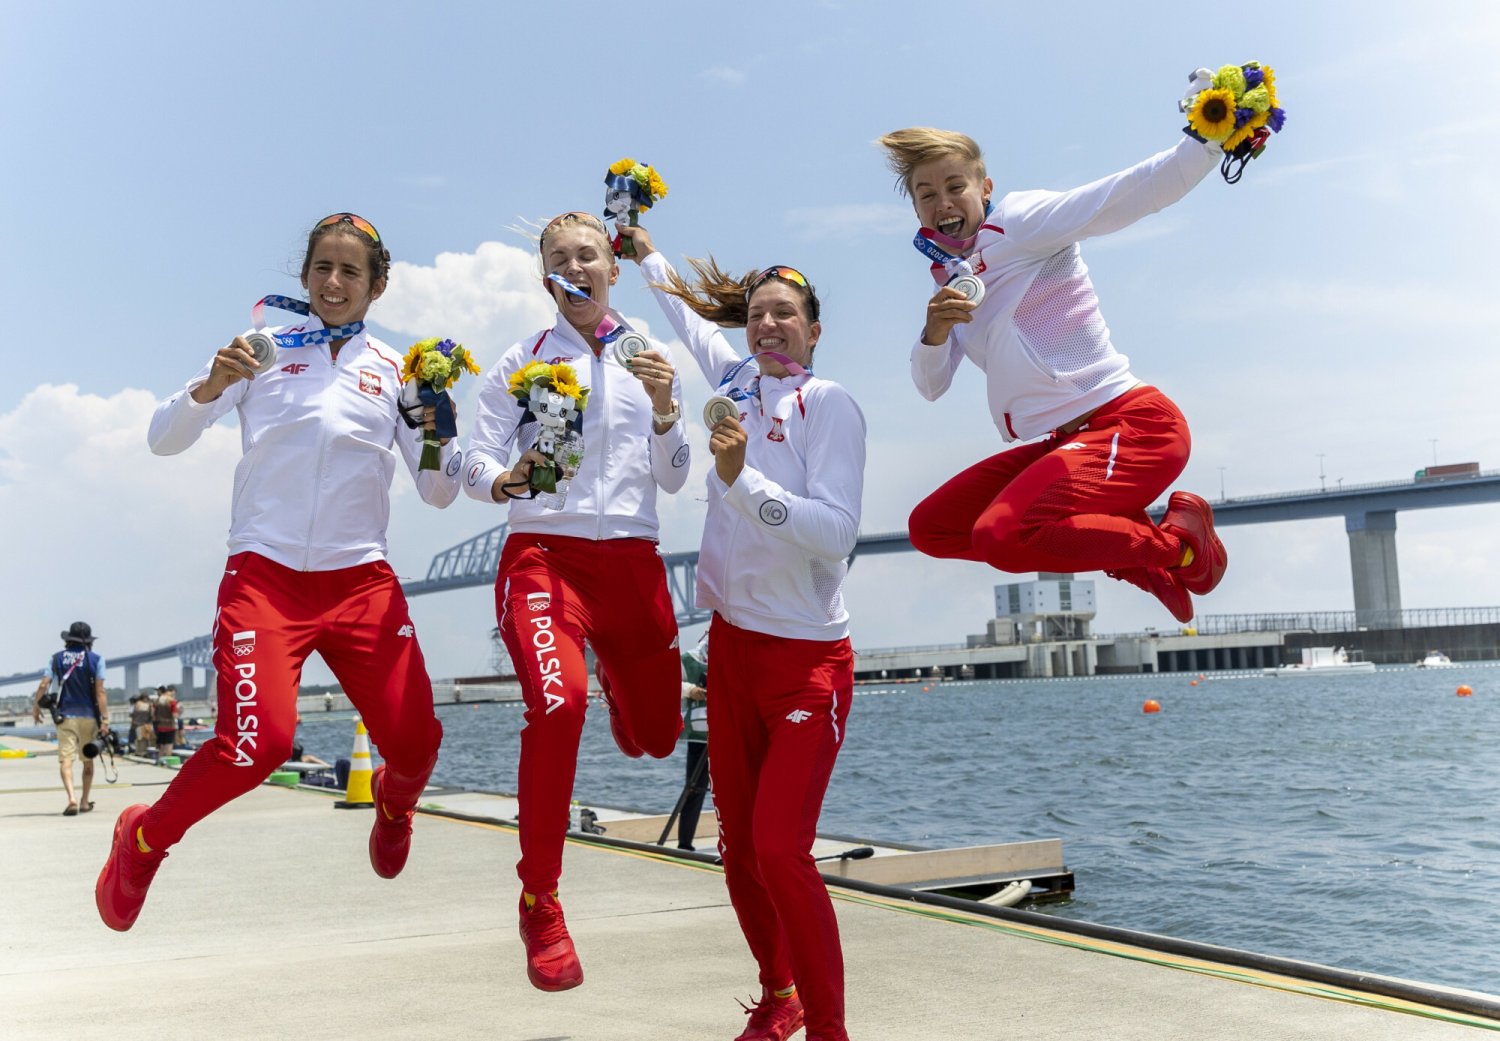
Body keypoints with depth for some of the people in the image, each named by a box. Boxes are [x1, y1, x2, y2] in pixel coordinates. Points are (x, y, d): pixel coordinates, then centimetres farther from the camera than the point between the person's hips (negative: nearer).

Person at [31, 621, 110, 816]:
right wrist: (105, 719, -9)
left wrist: (35, 706, 13)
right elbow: (99, 691, -8)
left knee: (65, 759, -4)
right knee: (88, 760, 15)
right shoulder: (95, 659, -2)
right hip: (88, 716, 0)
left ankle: (72, 799, -24)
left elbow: (43, 685, -3)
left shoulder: (56, 658, 4)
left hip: (64, 716, 0)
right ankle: (85, 802, 24)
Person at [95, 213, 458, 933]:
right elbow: (164, 439, 3)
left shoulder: (397, 372, 11)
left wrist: (436, 435, -11)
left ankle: (394, 804, 32)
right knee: (257, 743, -20)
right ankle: (143, 839, 12)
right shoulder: (265, 348, 6)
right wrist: (211, 387, -16)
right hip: (265, 573, -2)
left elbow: (439, 492, 9)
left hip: (361, 580, 2)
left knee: (414, 743, -8)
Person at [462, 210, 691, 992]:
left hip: (632, 560, 3)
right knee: (558, 704, -29)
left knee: (656, 736, 8)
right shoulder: (521, 362, 8)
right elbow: (477, 463, 2)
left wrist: (664, 409, -6)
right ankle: (539, 902, -13)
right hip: (545, 551, -3)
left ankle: (611, 669, 47)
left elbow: (673, 480, 11)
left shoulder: (650, 359, 14)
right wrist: (504, 481, -21)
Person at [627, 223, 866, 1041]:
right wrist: (644, 252, 40)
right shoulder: (738, 382, 9)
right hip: (733, 644, 6)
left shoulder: (827, 402, -9)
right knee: (738, 847, 12)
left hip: (807, 658, -6)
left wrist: (741, 481, -27)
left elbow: (836, 531, -19)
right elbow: (687, 310, 29)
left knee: (780, 850, -14)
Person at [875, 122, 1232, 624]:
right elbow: (931, 387, 11)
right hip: (1064, 442, 9)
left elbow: (1132, 193, -19)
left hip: (1131, 423, -9)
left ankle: (1179, 540, -5)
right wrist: (934, 332, -10)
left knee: (1001, 535, -28)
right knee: (930, 528, 9)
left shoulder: (1018, 219, -6)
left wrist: (1209, 139, -36)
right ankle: (1132, 557, 8)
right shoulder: (950, 283, 15)